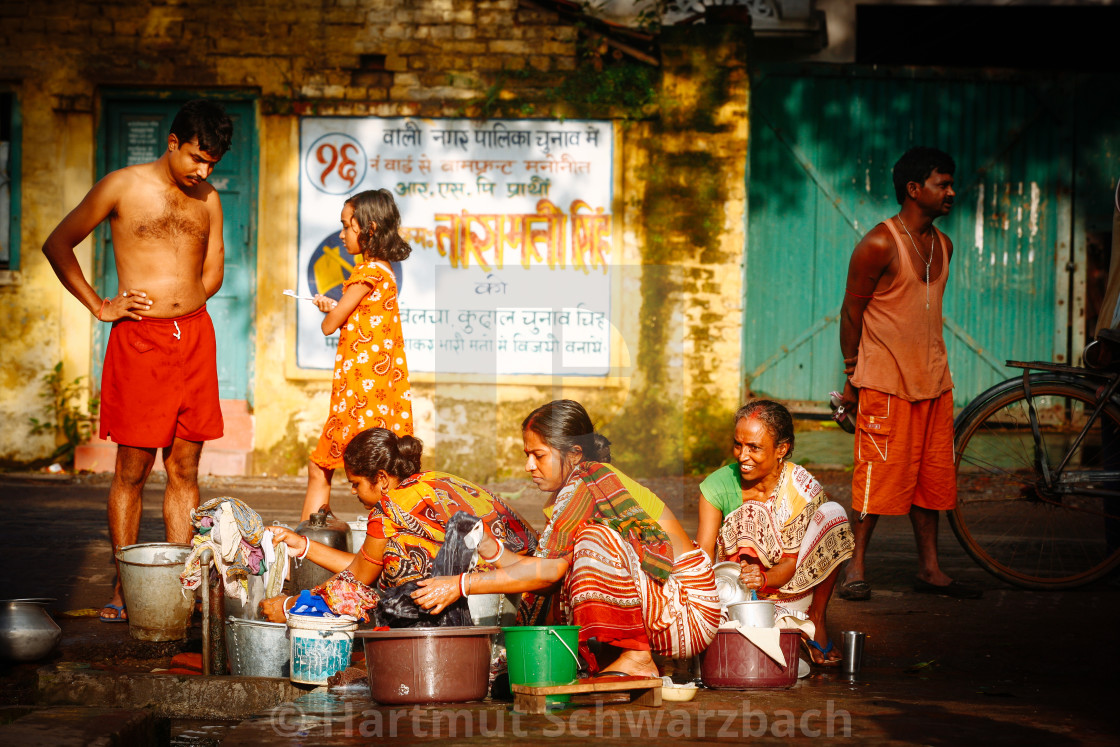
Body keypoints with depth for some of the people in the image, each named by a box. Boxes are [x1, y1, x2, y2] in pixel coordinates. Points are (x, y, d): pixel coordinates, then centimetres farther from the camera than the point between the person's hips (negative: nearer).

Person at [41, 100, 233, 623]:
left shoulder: (207, 199, 13)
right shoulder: (123, 186, 0)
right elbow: (57, 245, 5)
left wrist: (176, 304, 5)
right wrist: (100, 306, 0)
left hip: (195, 338, 4)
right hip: (139, 342, -4)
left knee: (184, 470, 5)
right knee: (132, 470, -2)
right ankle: (124, 589, 5)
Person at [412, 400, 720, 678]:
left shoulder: (594, 480, -16)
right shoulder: (566, 497, 13)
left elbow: (549, 570, -23)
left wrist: (462, 585, -22)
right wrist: (490, 549, -8)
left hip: (690, 609, -9)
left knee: (597, 540, -26)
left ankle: (637, 658, -19)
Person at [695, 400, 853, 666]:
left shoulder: (803, 489, -11)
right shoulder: (718, 486, -9)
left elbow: (793, 561, -14)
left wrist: (765, 579, -37)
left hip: (789, 596, 0)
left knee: (832, 513, -19)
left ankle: (816, 624, -9)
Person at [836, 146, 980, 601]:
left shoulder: (943, 245, 12)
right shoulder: (879, 244, -11)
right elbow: (851, 312, -6)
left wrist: (934, 369, 18)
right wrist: (851, 379, -5)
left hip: (933, 381, 7)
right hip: (885, 384, -7)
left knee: (932, 475, 8)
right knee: (878, 475, -5)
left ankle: (929, 570, 15)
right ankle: (855, 567, 5)